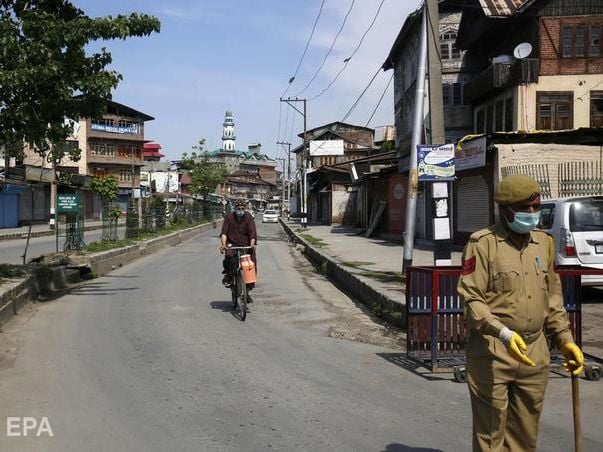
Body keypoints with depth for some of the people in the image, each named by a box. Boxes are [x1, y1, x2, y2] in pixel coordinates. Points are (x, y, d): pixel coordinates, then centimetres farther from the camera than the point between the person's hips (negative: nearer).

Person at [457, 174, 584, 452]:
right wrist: (504, 334, -25)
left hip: (535, 355, 6)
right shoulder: (483, 243, -9)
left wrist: (564, 339, 10)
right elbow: (470, 298, -14)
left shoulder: (543, 243, 11)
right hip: (492, 353, -6)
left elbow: (552, 298, 18)